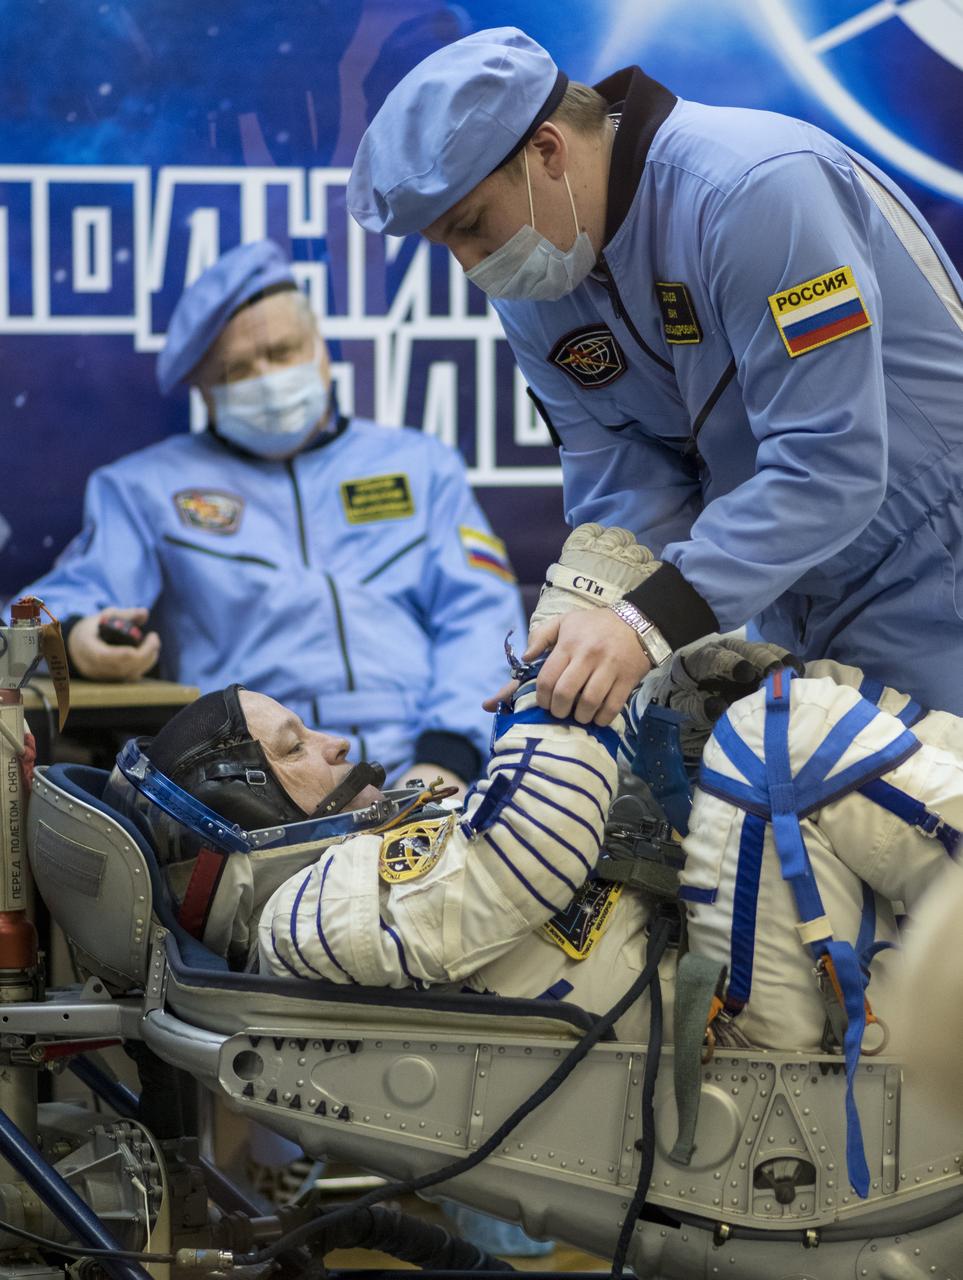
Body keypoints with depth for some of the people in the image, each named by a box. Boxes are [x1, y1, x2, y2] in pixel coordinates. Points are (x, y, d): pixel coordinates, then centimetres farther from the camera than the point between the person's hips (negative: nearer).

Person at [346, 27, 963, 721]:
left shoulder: (754, 189, -26)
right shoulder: (529, 283, -1)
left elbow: (828, 461, -31)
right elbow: (625, 481, -1)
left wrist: (653, 621, -35)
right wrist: (602, 642, -20)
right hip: (793, 597, 7)